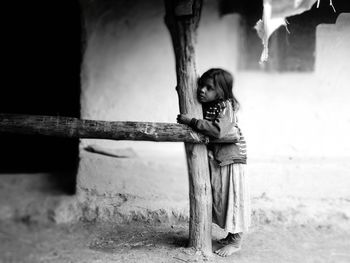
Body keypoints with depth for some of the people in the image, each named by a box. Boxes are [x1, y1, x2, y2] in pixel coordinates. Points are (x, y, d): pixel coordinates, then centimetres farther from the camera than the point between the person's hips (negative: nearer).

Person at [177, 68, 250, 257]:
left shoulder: (226, 107, -21)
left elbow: (218, 130, -35)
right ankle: (231, 235, 29)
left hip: (232, 159, -8)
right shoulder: (205, 105, 2)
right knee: (219, 198, 15)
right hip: (214, 160, 9)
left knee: (233, 198, 0)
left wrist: (191, 121, -32)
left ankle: (236, 241, 12)